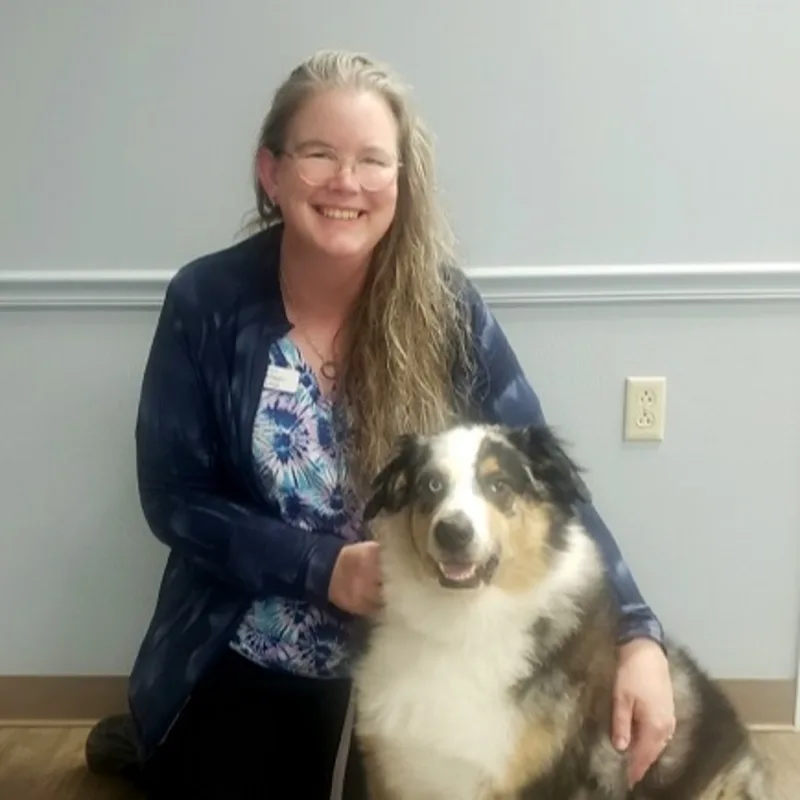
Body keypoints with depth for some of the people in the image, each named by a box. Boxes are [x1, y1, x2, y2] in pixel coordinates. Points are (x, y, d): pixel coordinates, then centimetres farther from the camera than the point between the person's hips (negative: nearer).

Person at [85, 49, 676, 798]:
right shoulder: (206, 302, -14)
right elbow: (173, 497, -11)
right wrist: (323, 566, -23)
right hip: (241, 669, -1)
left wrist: (636, 633, -25)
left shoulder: (443, 304, -13)